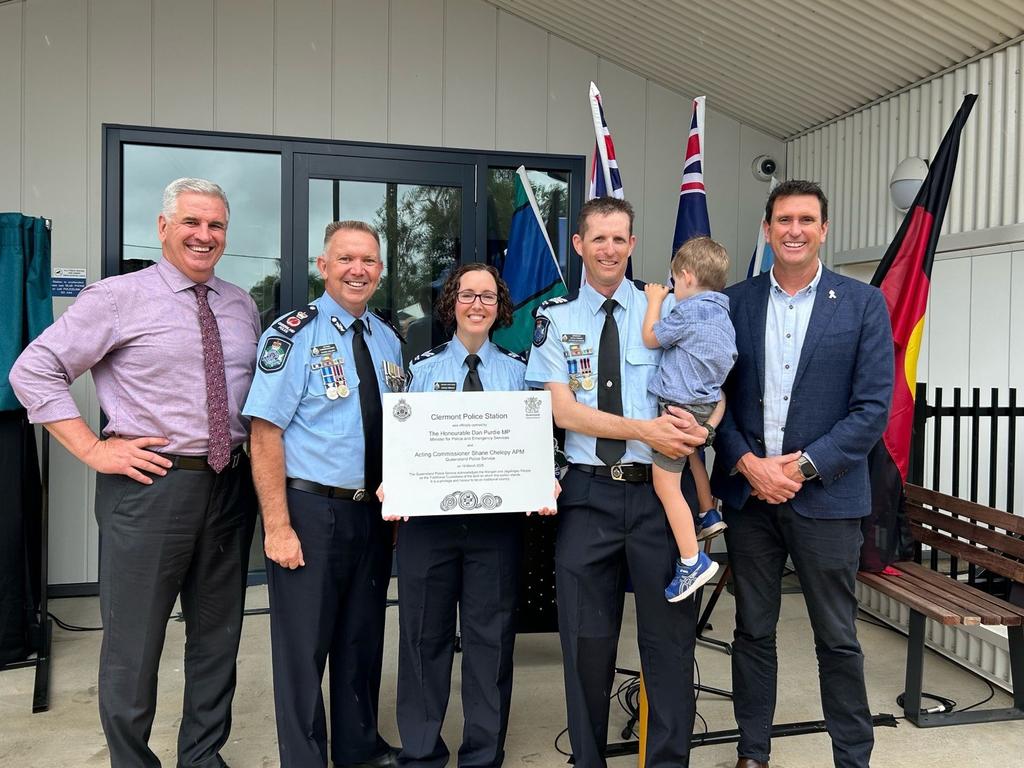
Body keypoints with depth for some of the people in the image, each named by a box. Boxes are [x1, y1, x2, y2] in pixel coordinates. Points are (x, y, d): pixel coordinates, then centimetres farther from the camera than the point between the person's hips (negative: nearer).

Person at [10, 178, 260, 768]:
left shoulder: (242, 306, 10)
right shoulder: (120, 297, -5)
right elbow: (34, 370, -7)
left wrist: (258, 447, 7)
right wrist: (94, 449, -11)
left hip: (231, 486, 5)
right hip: (150, 483, -5)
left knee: (218, 634, 16)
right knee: (134, 642, 7)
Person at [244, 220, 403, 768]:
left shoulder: (388, 341, 9)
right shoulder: (294, 334, -10)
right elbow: (265, 434, -14)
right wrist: (278, 527, -19)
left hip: (374, 512, 6)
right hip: (310, 510, -6)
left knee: (363, 639, 18)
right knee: (304, 647, 6)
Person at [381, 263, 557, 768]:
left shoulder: (518, 371, 7)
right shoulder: (422, 368, 6)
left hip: (497, 519, 0)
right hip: (428, 515, 0)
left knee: (491, 635, 9)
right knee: (424, 633, 9)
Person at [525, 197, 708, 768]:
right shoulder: (556, 319, 4)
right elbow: (562, 410, -6)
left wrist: (692, 421, -18)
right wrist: (645, 430, -18)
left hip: (657, 491, 0)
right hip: (588, 494, 0)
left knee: (670, 634, 7)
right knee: (587, 640, 11)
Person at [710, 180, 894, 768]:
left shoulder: (863, 303, -1)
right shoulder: (735, 302, 5)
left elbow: (873, 406, -6)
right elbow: (715, 395, 3)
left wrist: (804, 466, -13)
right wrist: (748, 464, -9)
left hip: (826, 494, -2)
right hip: (748, 491, 2)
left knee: (838, 640, 8)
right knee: (753, 632, 13)